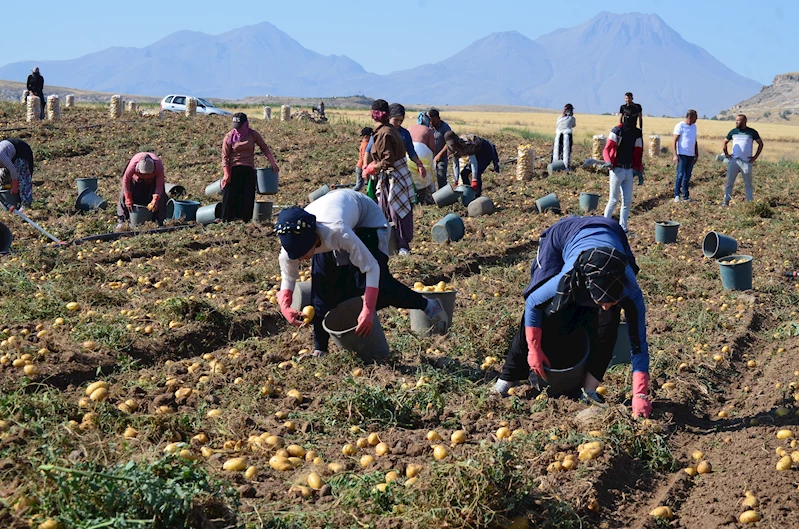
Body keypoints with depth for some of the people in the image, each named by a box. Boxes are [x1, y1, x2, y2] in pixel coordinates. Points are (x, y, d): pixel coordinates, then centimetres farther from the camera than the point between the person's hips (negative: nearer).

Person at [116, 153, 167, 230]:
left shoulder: (159, 166, -41)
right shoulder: (133, 164, -42)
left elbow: (159, 186, -30)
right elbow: (126, 180, -26)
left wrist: (155, 201, -42)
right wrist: (128, 199, -23)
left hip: (153, 180, 0)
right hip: (136, 178, 0)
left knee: (160, 197, -13)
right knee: (124, 194, -10)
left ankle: (160, 222, -2)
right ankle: (122, 221, -2)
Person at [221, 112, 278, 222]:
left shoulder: (253, 134, 3)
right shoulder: (229, 137, -2)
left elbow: (265, 148, 12)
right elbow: (225, 156, -2)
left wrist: (272, 162, 2)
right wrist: (226, 173, -11)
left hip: (249, 171, 2)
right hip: (233, 170, -2)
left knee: (247, 198, 0)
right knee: (230, 197, -2)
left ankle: (246, 220, 5)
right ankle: (227, 220, 3)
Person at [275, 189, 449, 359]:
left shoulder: (337, 232, -47)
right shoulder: (293, 242, -31)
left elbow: (371, 267, -39)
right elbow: (287, 279, -12)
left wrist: (368, 311, -43)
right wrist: (285, 307, -30)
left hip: (368, 220, -5)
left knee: (378, 282, -17)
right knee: (321, 285, -8)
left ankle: (428, 306, 7)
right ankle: (319, 349, 4)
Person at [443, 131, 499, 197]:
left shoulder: (466, 144, -35)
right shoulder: (453, 150, -12)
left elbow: (474, 162, -38)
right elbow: (455, 165, -2)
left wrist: (474, 180, -41)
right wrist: (456, 182, -4)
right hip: (477, 153, 8)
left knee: (477, 173, -23)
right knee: (464, 173, 1)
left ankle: (477, 196, -15)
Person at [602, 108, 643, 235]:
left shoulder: (637, 134, 8)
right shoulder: (617, 131, -9)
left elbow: (638, 154, 14)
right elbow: (606, 149, -15)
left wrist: (639, 172, 12)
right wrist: (608, 162, -33)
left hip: (629, 171, 6)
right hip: (617, 170, -6)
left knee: (627, 200, 7)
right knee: (614, 200, -3)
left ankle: (622, 228, 15)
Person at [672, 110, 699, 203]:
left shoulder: (694, 126, 16)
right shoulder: (680, 126, -5)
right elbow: (675, 141, -8)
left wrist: (697, 155, 18)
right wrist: (675, 155, -15)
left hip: (691, 155, 6)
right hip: (682, 154, -6)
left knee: (687, 176, 7)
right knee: (680, 175, -9)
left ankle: (685, 196, 9)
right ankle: (677, 195, -5)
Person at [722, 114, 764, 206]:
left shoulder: (752, 132, 2)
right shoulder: (733, 132, 8)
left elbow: (761, 144, 9)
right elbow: (725, 142, 22)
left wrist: (755, 157, 1)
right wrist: (726, 154, 11)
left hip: (746, 162, -2)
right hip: (734, 161, 2)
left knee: (748, 184, 3)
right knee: (729, 182, -2)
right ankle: (726, 201, 2)